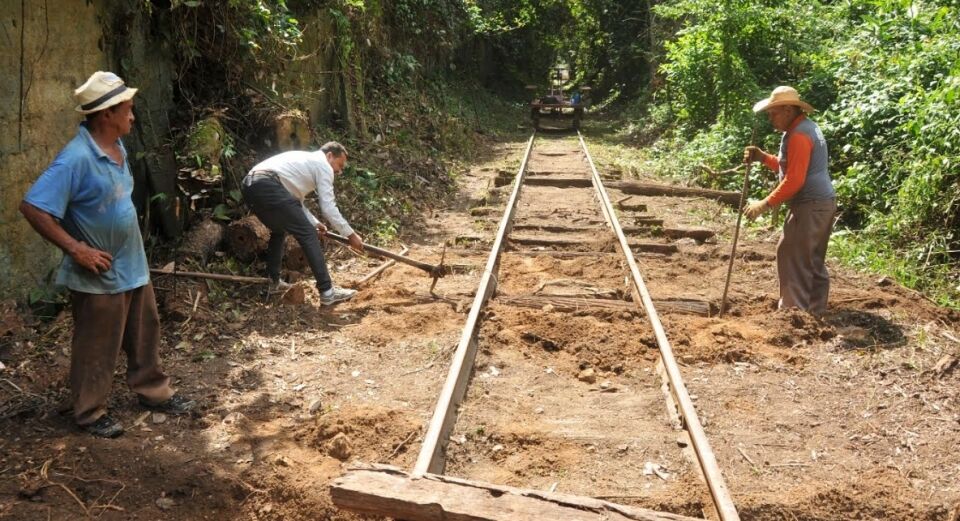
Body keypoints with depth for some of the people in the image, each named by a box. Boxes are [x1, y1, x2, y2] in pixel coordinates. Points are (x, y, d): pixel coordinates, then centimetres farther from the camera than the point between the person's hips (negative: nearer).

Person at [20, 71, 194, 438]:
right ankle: (90, 413, 25)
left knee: (145, 335, 20)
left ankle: (155, 393, 36)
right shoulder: (77, 158, -25)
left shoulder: (117, 147, 3)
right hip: (100, 275, -8)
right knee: (96, 349, 8)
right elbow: (32, 207, -27)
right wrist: (76, 249, -25)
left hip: (132, 265, 8)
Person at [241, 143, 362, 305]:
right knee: (308, 234, -5)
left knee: (279, 230, 31)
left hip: (250, 184, 10)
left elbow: (294, 201, 36)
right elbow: (328, 207, 3)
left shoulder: (306, 160, 34)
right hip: (267, 186, -10)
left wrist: (314, 222, 29)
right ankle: (327, 291, -7)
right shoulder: (323, 165, 8)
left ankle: (272, 281, 33)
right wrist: (351, 234, 9)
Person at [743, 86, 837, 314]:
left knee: (791, 255, -7)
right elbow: (788, 167, 21)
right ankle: (816, 311, 19)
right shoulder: (805, 128, 16)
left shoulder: (798, 135, -17)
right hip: (823, 202, 11)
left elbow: (794, 180, -22)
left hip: (810, 206, -11)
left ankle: (793, 311, -5)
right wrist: (763, 157, 8)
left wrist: (765, 204, -19)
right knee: (813, 260, 14)